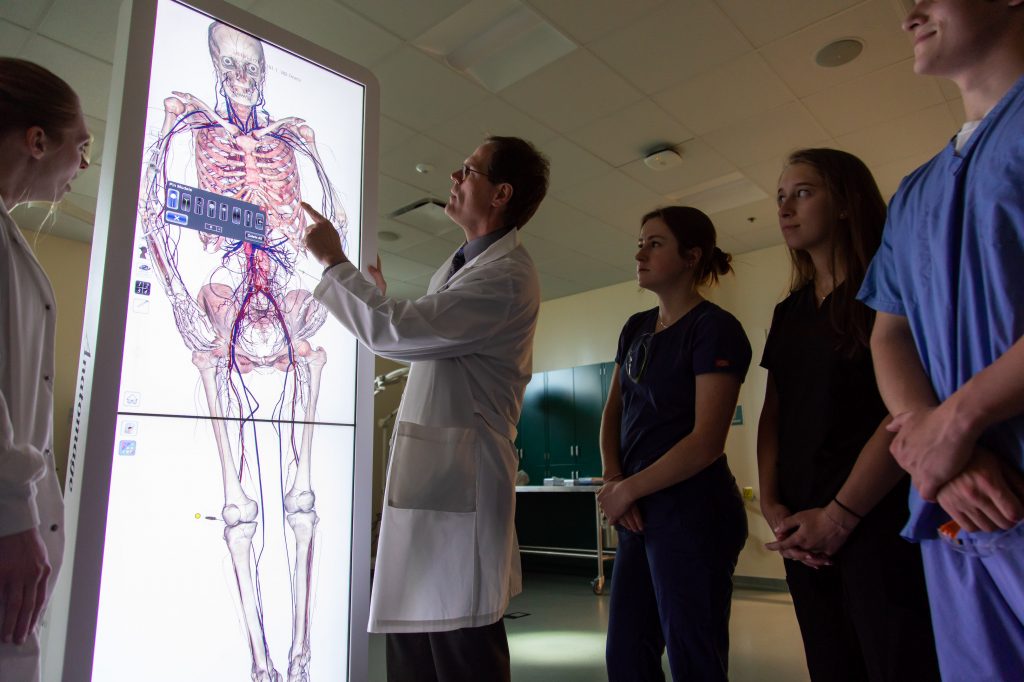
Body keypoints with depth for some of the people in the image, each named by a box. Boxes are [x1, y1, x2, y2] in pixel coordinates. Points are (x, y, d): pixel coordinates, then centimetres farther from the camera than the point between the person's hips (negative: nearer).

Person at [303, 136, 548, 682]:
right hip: (423, 471, 10)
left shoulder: (508, 276, -14)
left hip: (460, 473, -10)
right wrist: (384, 296, 21)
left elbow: (398, 329, -21)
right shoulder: (458, 266, 18)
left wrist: (333, 261, -8)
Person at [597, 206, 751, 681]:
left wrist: (627, 490, -11)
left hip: (692, 515, -8)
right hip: (639, 515, 8)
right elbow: (613, 413, 13)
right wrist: (613, 482, -4)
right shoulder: (636, 329, 12)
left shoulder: (715, 328, -11)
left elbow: (706, 442, -17)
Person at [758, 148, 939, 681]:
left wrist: (840, 515, -15)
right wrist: (771, 504, -1)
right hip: (803, 531, 6)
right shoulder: (788, 312, 14)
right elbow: (772, 413, 11)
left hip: (880, 523, -6)